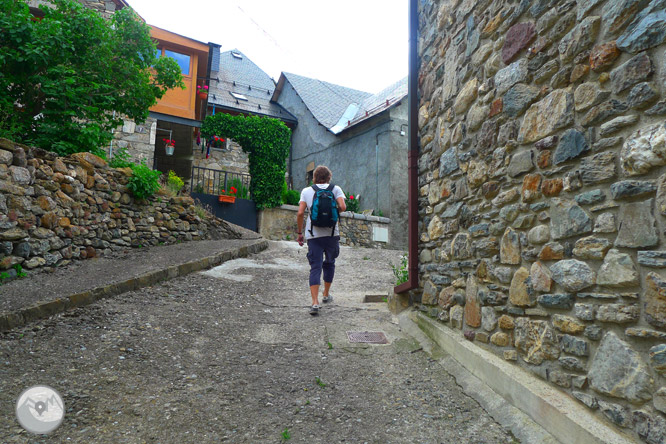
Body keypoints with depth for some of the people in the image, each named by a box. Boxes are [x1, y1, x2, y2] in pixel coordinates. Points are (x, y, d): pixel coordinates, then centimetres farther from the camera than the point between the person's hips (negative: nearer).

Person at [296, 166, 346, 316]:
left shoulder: (306, 191, 5)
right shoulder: (336, 189, 4)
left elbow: (300, 213, -4)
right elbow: (342, 207, -12)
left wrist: (300, 232, 5)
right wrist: (335, 212, 10)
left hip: (313, 235, 0)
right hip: (332, 234, 1)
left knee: (315, 268, -1)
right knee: (329, 263, 21)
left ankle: (315, 302, -13)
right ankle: (326, 295, 33)